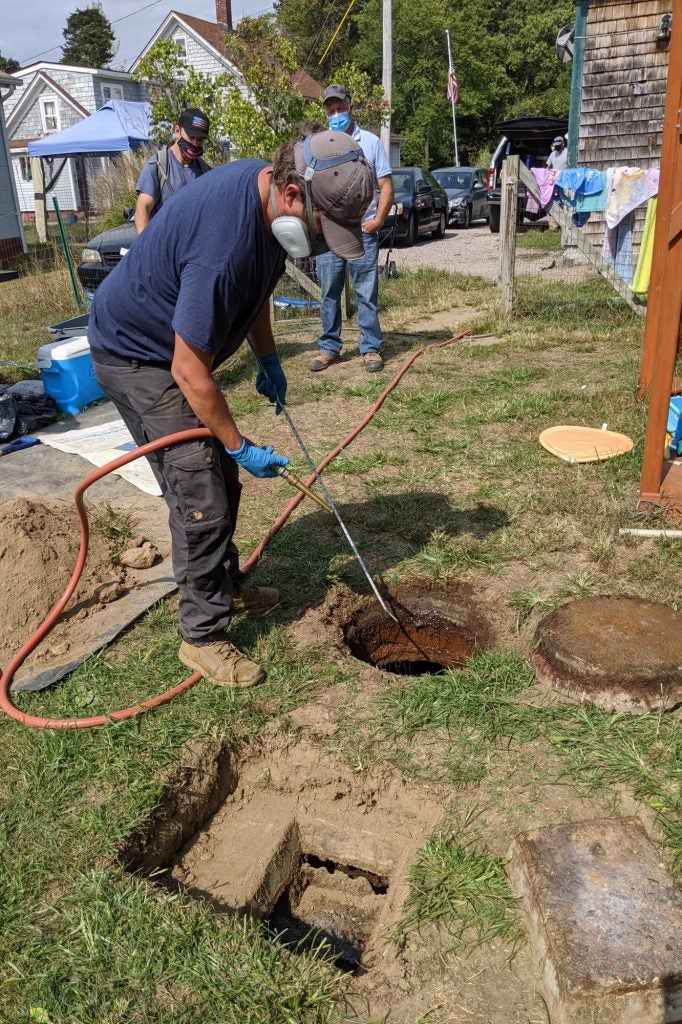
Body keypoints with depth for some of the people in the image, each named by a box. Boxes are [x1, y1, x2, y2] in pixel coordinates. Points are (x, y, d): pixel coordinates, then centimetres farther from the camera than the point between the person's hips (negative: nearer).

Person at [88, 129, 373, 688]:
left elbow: (255, 288, 13)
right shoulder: (225, 244, -37)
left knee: (221, 478, 15)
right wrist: (242, 446, -20)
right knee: (201, 495, -11)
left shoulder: (265, 185, -6)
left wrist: (268, 358, 9)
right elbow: (189, 374, -30)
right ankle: (203, 636, 3)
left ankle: (226, 586, 33)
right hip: (137, 353, -9)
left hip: (179, 343, 9)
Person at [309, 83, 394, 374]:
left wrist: (378, 219, -9)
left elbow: (386, 186, 5)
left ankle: (371, 348, 7)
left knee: (367, 293, 0)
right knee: (329, 294, 6)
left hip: (363, 231, -2)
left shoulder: (371, 142, 6)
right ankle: (329, 347, 15)